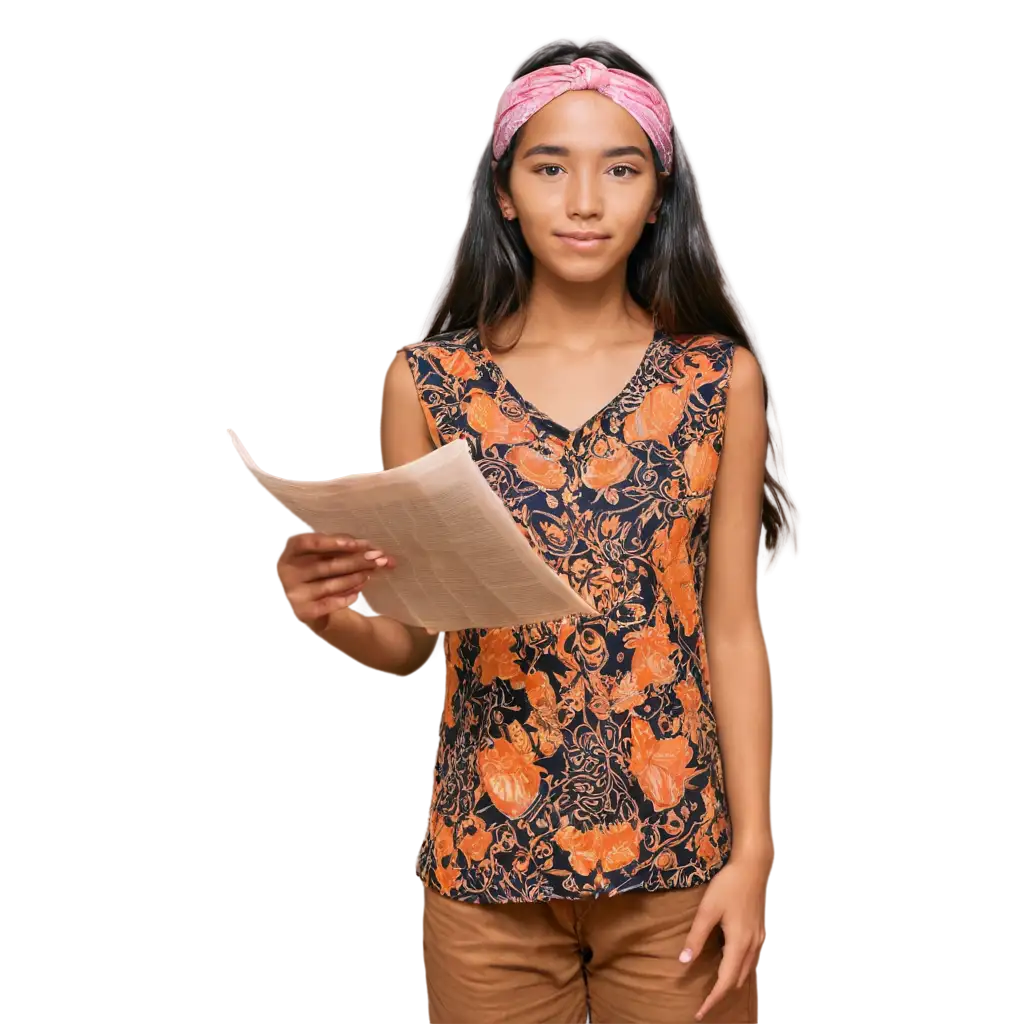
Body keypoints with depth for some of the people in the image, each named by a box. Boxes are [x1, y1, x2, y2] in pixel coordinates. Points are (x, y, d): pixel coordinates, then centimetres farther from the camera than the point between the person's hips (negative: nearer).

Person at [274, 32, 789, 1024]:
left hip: (677, 861, 0)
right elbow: (416, 643, 2)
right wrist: (337, 620, -19)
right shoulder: (424, 381, -3)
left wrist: (752, 852, -3)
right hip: (488, 863, 0)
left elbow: (733, 632, 0)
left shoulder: (721, 377, -2)